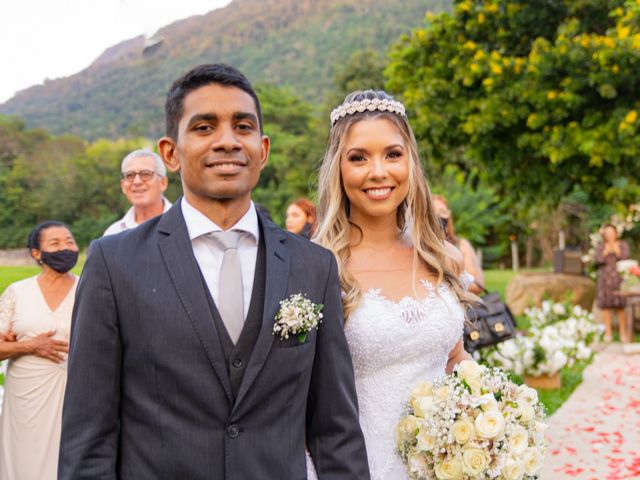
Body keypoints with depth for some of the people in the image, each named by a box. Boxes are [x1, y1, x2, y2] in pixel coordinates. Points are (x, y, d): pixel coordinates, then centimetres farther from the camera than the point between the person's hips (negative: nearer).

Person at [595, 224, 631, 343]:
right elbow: (598, 260, -7)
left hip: (619, 278, -1)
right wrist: (606, 252, -23)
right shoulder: (600, 247, 8)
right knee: (606, 306, -2)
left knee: (621, 306, -6)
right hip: (605, 279, 1)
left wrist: (617, 251, -25)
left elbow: (625, 258, -8)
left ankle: (623, 334, 1)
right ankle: (608, 334, 4)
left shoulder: (623, 245, 6)